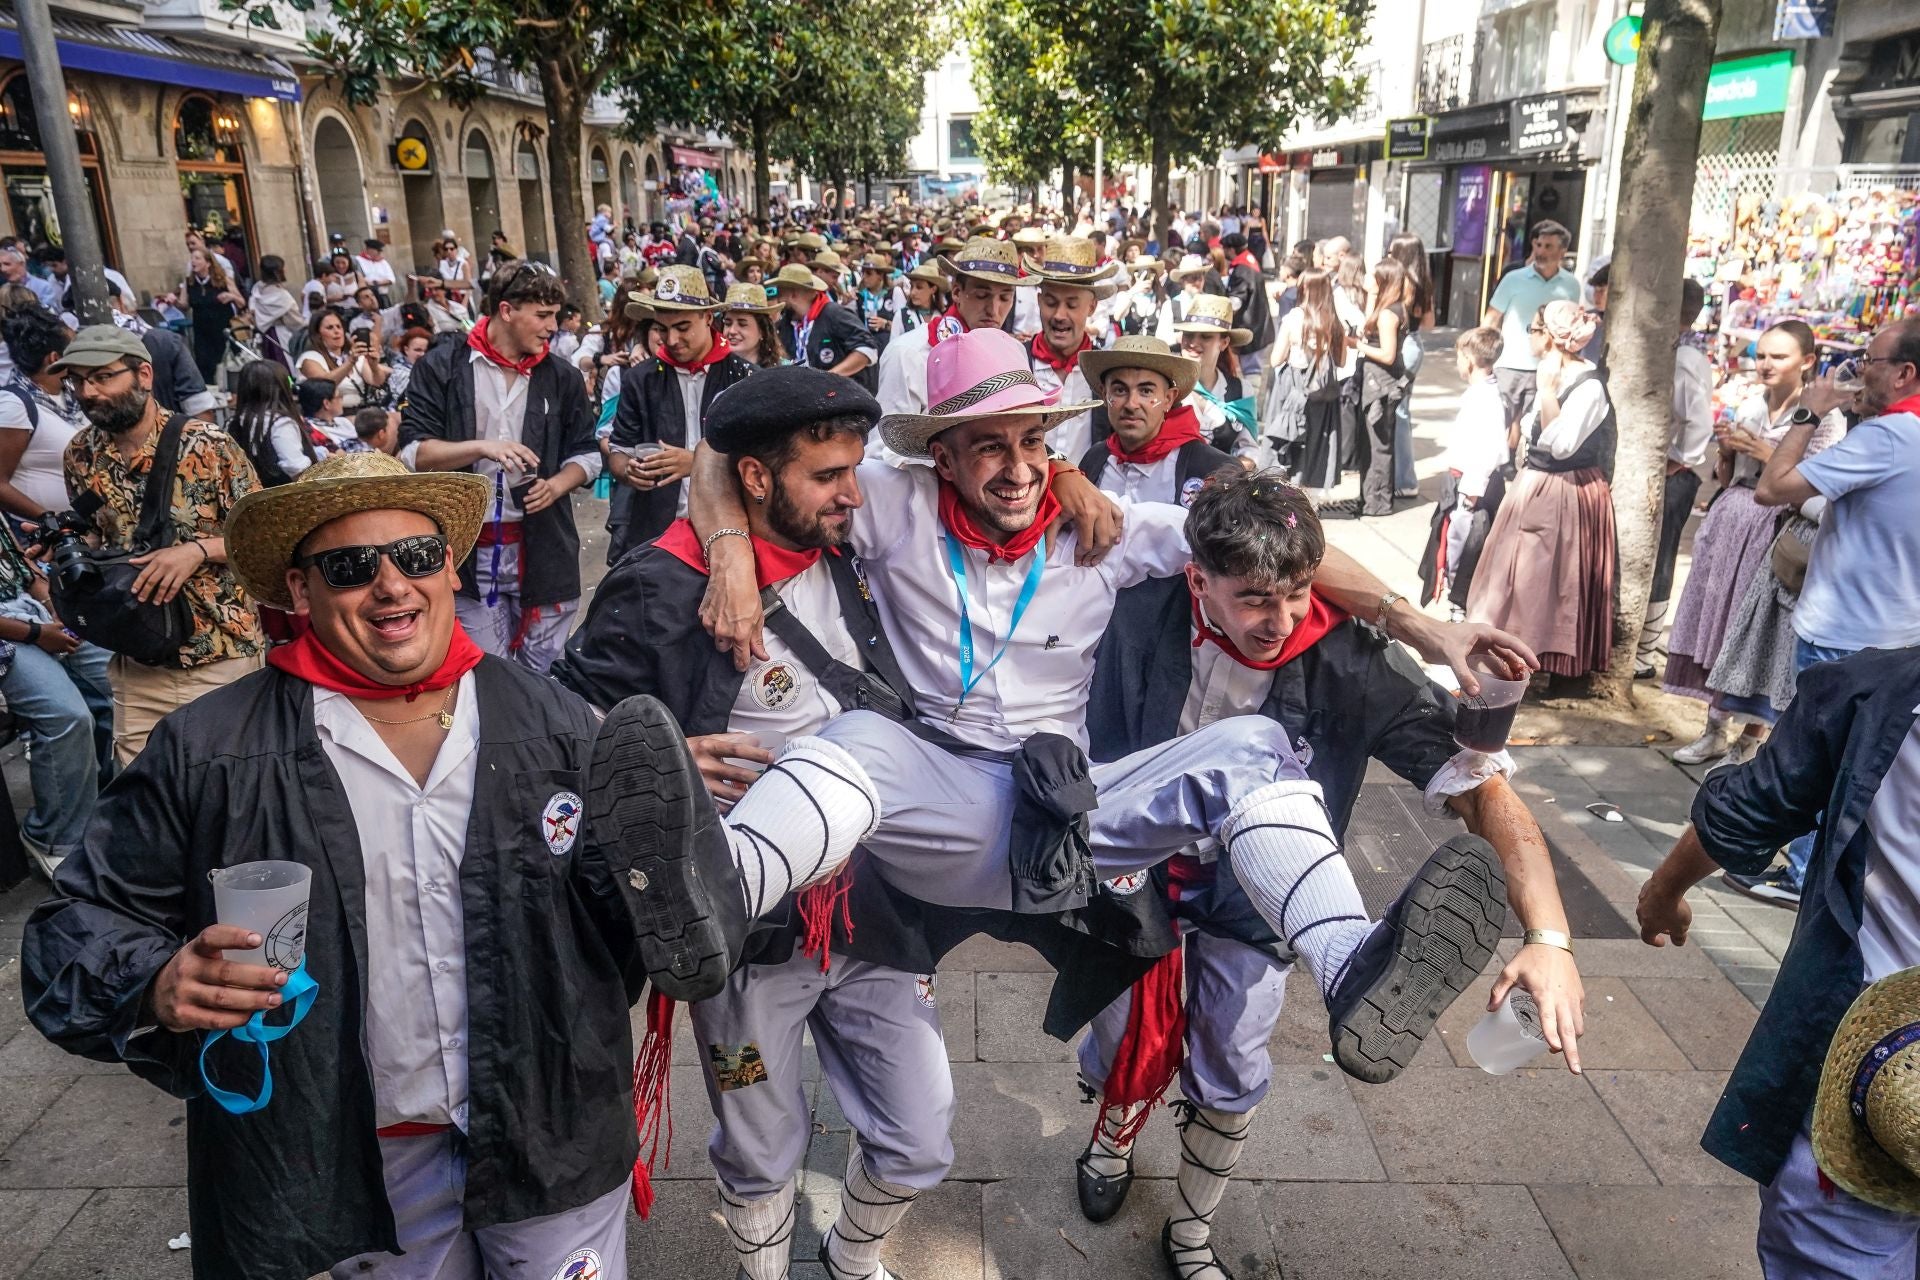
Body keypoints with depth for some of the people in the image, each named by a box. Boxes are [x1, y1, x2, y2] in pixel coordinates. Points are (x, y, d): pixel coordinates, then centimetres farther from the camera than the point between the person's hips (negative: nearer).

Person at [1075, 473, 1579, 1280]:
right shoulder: (1145, 620, -24)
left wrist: (1549, 939, -38)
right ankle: (1112, 1141, 54)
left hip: (1254, 897, 0)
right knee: (1121, 1044, 17)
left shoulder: (1354, 666, -28)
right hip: (1141, 871, 1)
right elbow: (1104, 757, -8)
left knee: (1229, 1082, 13)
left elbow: (1484, 791, -27)